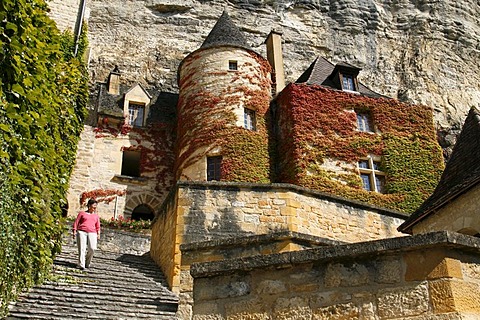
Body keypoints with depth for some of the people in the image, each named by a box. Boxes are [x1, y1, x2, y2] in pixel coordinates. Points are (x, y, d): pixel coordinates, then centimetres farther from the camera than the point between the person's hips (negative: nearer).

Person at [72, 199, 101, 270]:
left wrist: (98, 234, 7)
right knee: (81, 248, -11)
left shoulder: (96, 216, 23)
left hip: (92, 233, 2)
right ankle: (81, 265, -8)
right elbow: (76, 222, 10)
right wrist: (74, 231, -2)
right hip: (81, 232, -2)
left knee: (92, 248, -14)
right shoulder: (82, 213, 15)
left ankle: (87, 263, 6)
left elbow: (98, 226, 21)